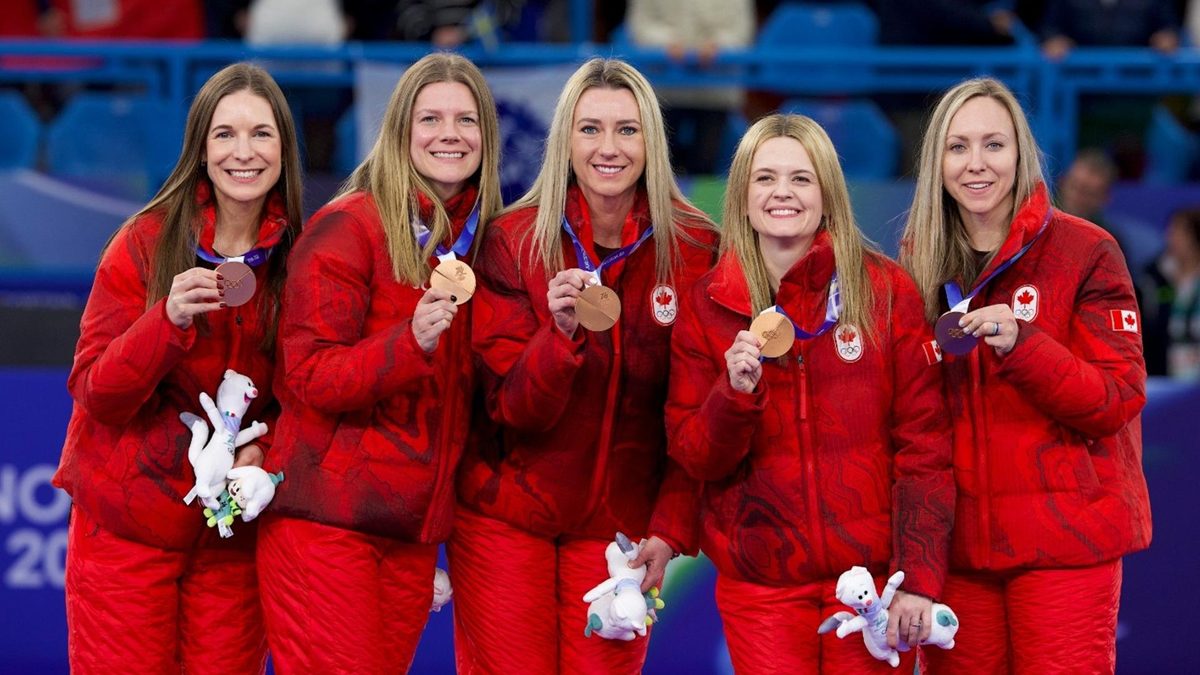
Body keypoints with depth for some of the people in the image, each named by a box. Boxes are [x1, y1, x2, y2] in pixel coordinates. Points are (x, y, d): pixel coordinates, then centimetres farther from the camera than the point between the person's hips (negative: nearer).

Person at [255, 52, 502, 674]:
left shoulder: (478, 238, 10)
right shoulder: (347, 227, -9)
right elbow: (309, 376, -14)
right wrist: (411, 342, -28)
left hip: (413, 527, 6)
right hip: (327, 521, -6)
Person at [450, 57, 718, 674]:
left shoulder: (694, 249, -7)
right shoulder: (514, 241, -8)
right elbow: (512, 410, -13)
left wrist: (670, 529, -10)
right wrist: (562, 332, -30)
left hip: (619, 524, 1)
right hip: (505, 519, 0)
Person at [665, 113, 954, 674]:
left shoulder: (886, 290, -2)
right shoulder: (707, 305, 2)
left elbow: (923, 442, -3)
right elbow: (693, 456, 1)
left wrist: (919, 579, -10)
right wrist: (735, 391, -18)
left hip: (871, 574, -1)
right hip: (759, 581, 1)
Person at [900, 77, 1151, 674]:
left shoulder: (1084, 252, -6)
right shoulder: (921, 260, 7)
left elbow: (1119, 401, -10)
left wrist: (1020, 343, -24)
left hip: (1065, 535, -4)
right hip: (957, 536, 4)